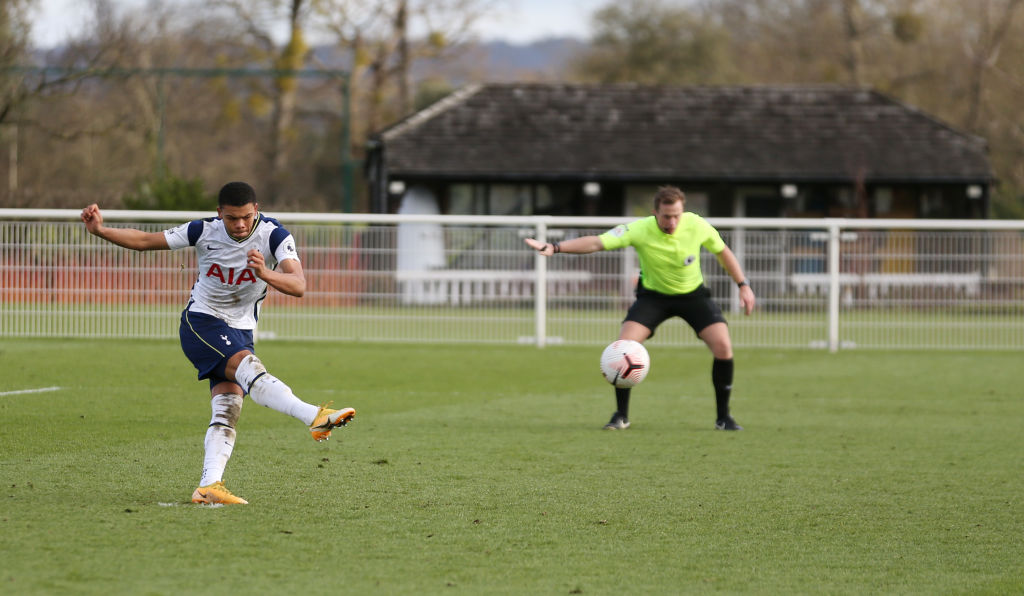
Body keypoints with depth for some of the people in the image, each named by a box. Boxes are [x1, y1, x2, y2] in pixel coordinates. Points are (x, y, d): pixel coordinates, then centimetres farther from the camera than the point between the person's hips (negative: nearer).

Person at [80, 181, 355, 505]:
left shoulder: (274, 236, -14)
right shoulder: (204, 231, -12)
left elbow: (298, 286, -29)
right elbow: (145, 241, -2)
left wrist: (266, 274, -48)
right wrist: (101, 230, -14)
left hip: (240, 331, 4)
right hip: (201, 322, -4)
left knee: (227, 411, -11)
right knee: (249, 367, -30)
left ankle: (208, 486, -18)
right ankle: (315, 417, -48)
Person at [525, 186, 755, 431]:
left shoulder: (697, 226, -21)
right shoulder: (639, 230, -26)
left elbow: (722, 251, -1)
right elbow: (597, 242, -33)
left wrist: (743, 285, -4)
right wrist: (555, 247, -45)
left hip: (693, 294, 1)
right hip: (653, 295, -1)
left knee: (722, 346, -17)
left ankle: (723, 417, -1)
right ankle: (621, 415, -2)